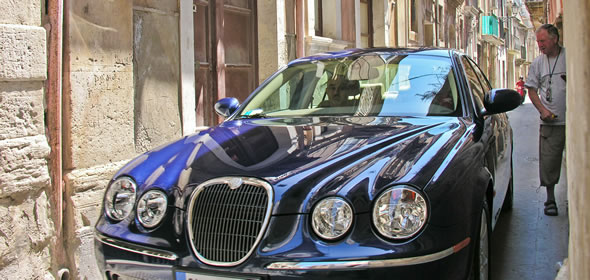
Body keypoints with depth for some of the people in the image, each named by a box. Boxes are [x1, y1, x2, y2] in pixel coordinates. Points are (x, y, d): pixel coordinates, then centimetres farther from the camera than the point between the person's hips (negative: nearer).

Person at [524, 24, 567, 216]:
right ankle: (550, 199, 12)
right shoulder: (538, 63, 7)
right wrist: (542, 110, -3)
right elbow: (532, 89, 10)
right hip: (550, 121, 1)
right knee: (548, 161, 0)